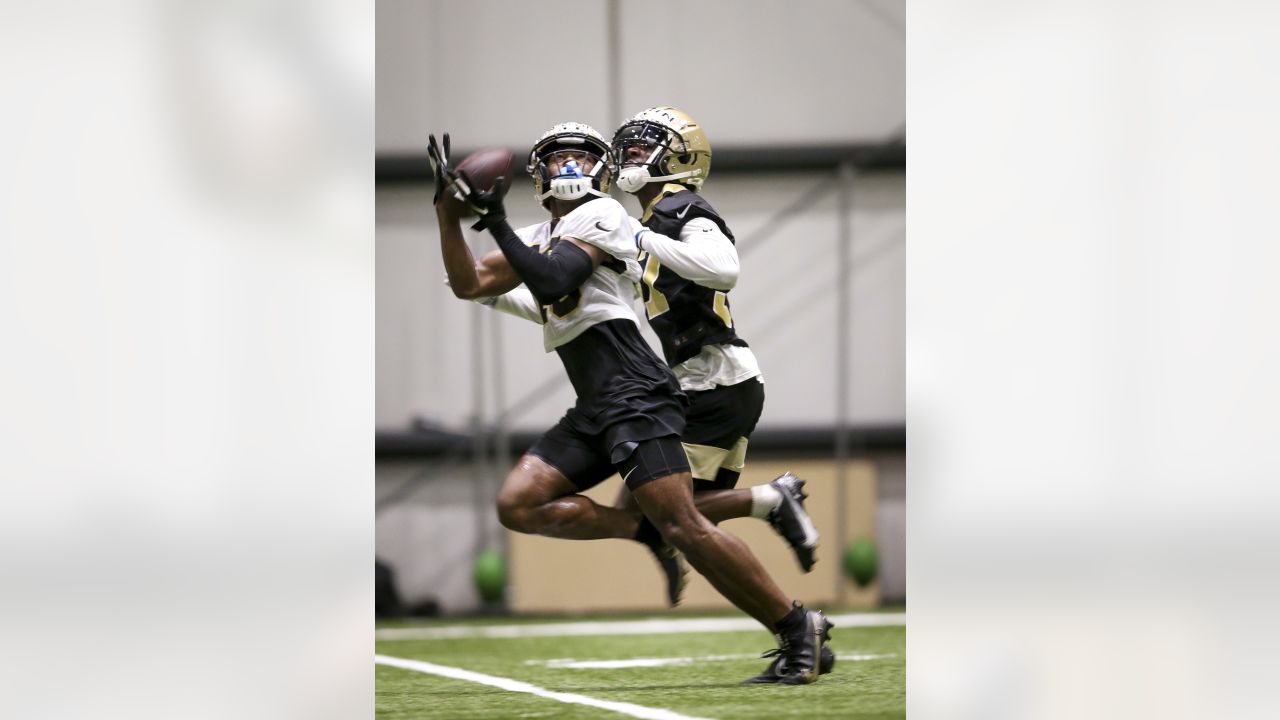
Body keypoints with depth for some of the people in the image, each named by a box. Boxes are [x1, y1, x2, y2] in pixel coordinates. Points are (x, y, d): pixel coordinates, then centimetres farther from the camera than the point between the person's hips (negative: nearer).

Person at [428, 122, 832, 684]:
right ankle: (645, 532, -1)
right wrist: (447, 210, 11)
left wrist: (497, 225, -13)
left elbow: (551, 281, -17)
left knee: (682, 526, -19)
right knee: (518, 505, -4)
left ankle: (797, 629, -15)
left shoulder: (600, 216, -3)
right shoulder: (540, 237, 23)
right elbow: (469, 284, 19)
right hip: (592, 409, 9)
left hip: (634, 392, -9)